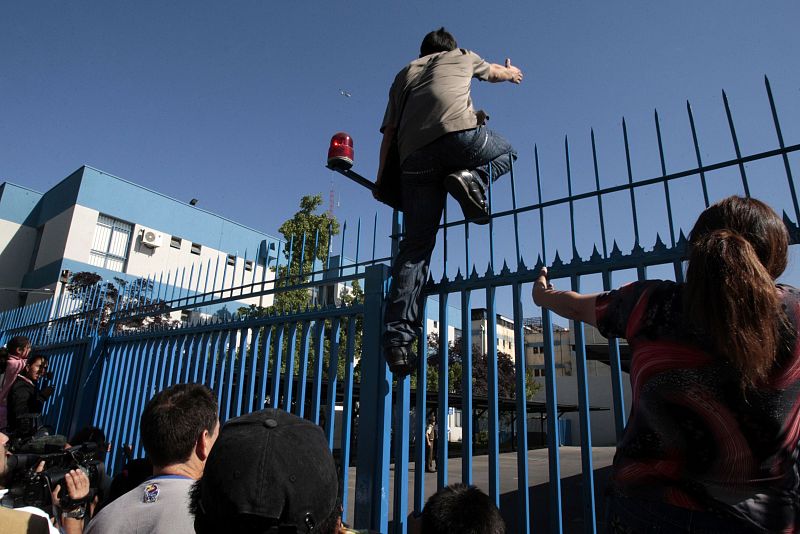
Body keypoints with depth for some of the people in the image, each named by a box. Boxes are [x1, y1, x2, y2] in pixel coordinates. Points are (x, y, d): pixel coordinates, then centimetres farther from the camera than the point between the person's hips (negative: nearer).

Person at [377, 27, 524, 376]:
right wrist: (512, 72, 75)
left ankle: (397, 337, -8)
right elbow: (496, 71, 52)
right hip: (459, 132, -2)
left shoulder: (404, 74, 34)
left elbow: (389, 133, 23)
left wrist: (381, 180, 27)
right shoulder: (462, 57, 32)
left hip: (415, 154, 2)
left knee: (415, 246, 2)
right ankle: (471, 179, -4)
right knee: (505, 153, 30)